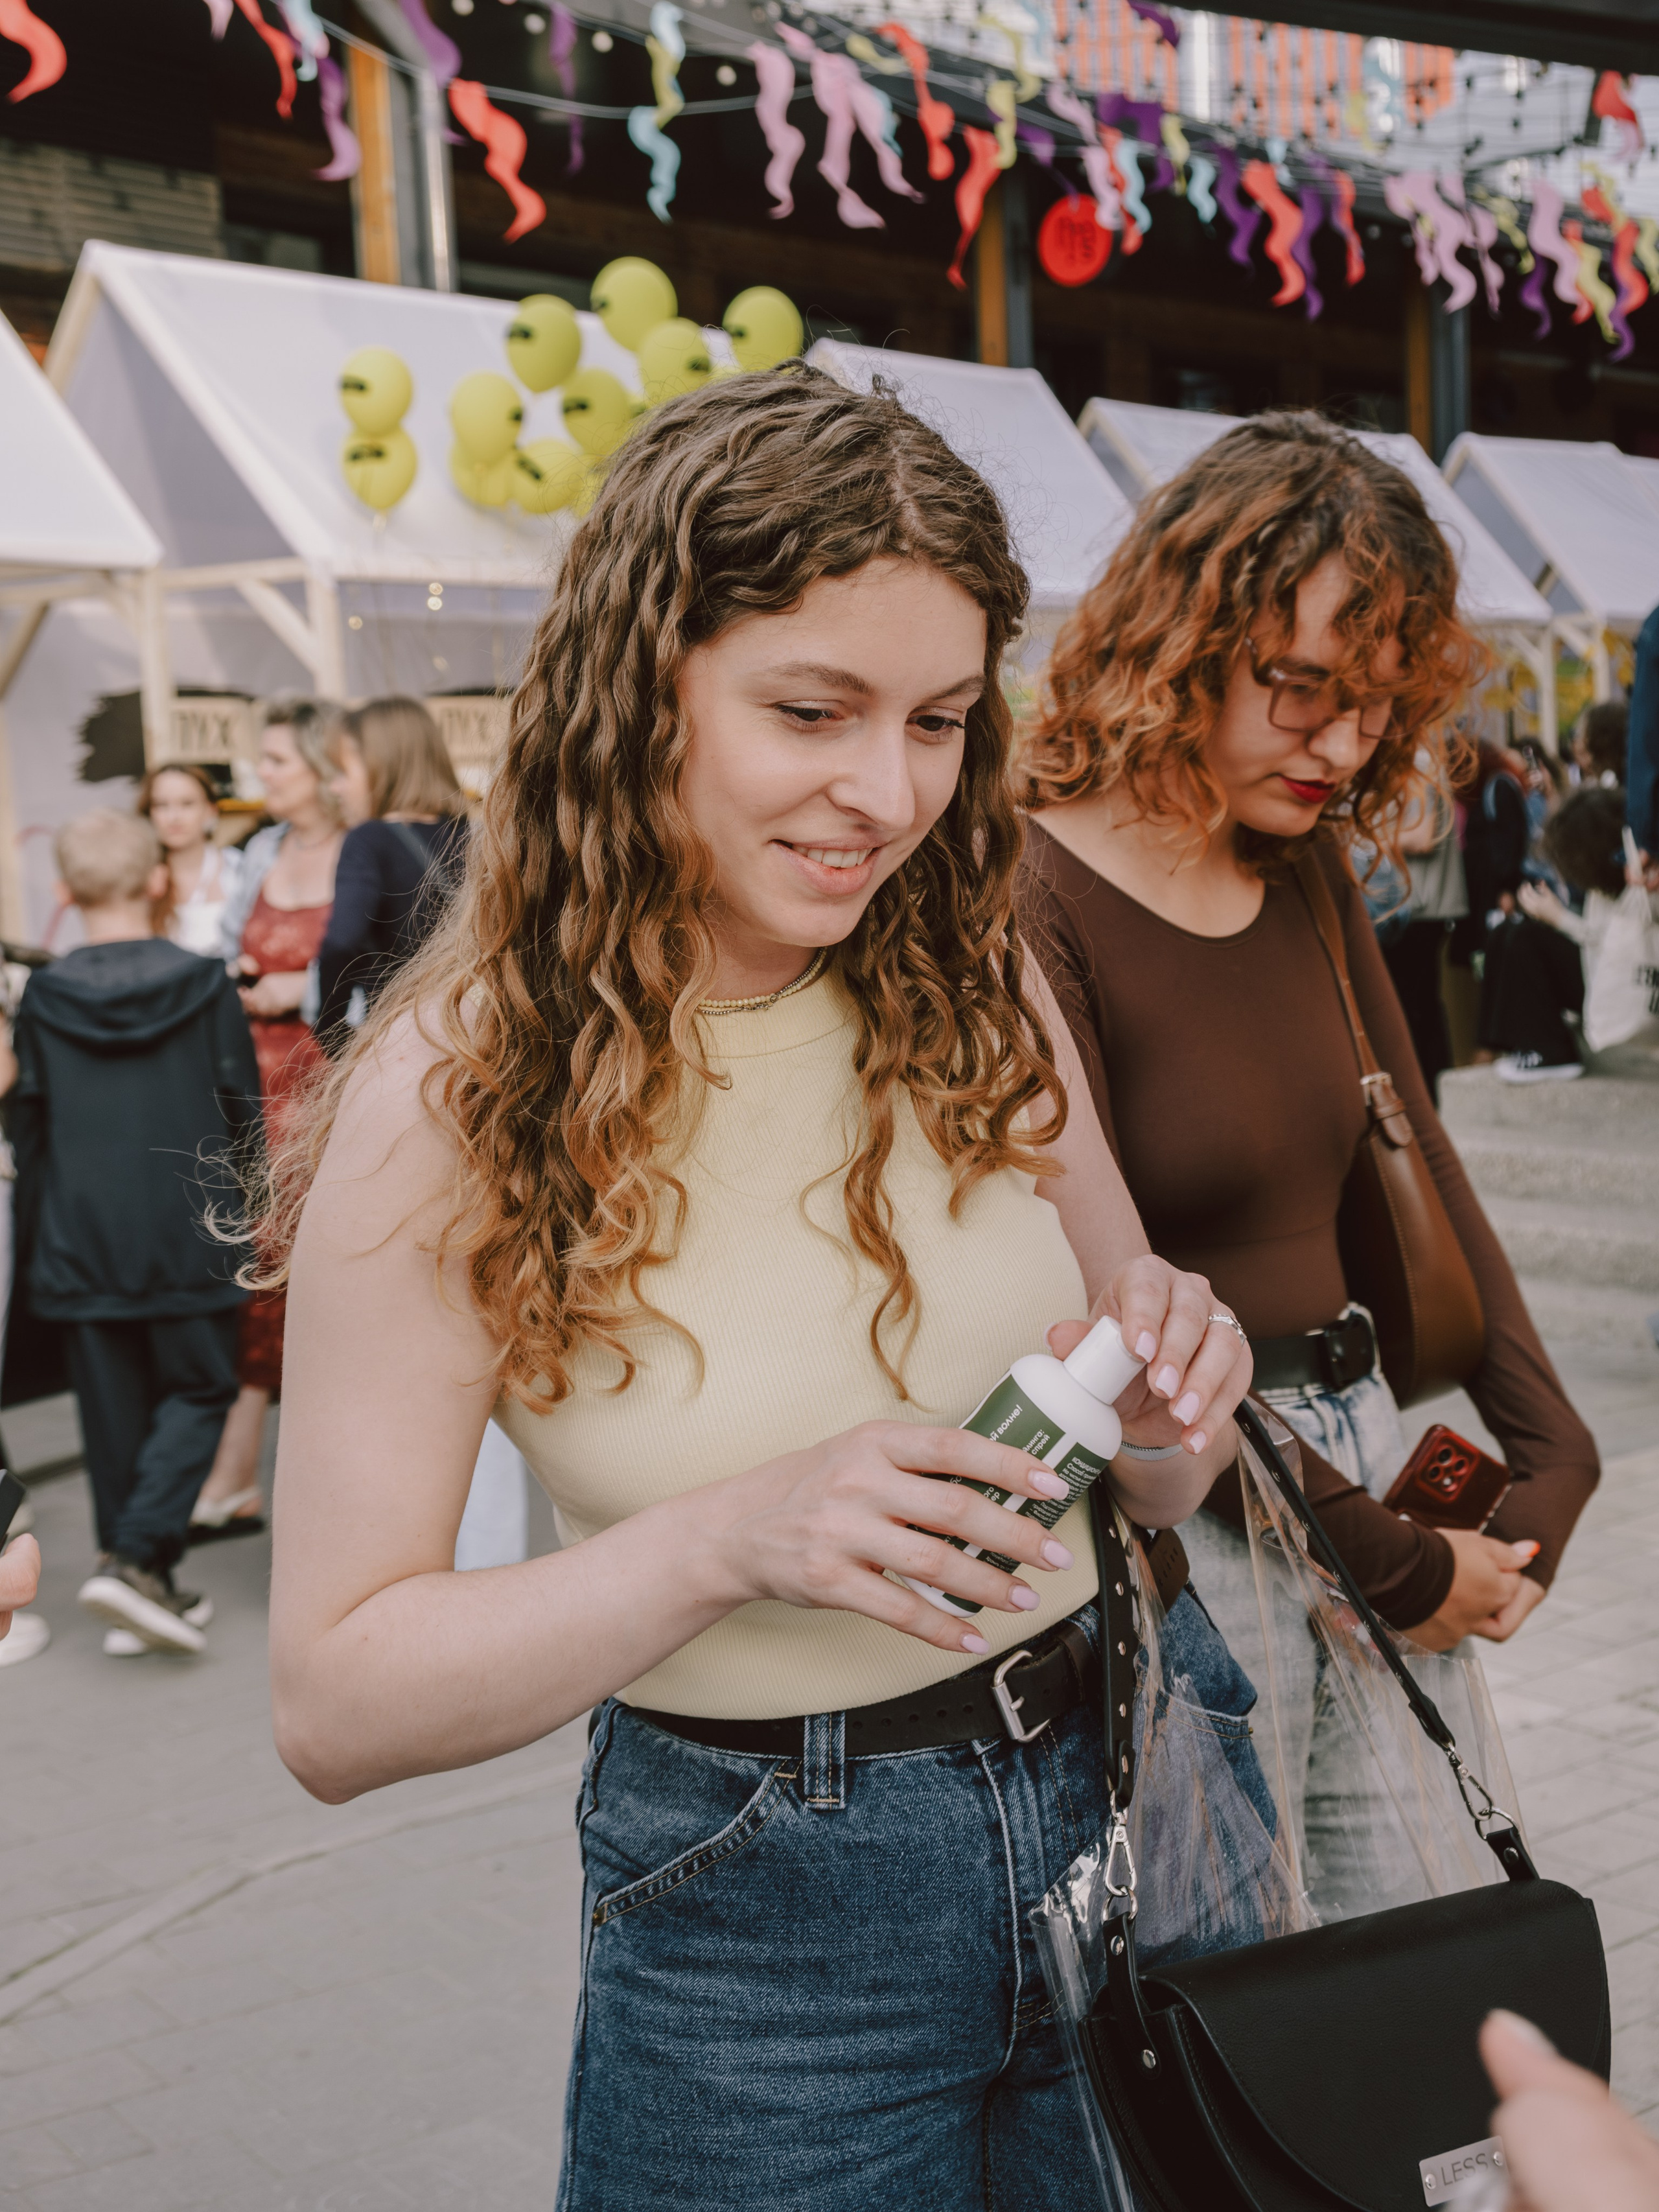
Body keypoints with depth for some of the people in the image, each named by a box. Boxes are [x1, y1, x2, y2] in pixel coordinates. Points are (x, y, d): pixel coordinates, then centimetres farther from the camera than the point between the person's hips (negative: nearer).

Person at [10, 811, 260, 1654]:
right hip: (189, 1238, -2)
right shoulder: (205, 985, -6)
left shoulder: (43, 999, -2)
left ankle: (144, 1588, 16)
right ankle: (135, 1558, -9)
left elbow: (28, 1129, 3)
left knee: (115, 1410, 10)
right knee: (198, 1391, 8)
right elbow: (243, 1112, -1)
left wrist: (38, 1240, 14)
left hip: (83, 1241, 2)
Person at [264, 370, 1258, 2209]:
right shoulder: (462, 1105, -17)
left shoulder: (974, 993, -5)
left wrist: (1171, 1401, -17)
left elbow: (1152, 1489, 6)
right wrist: (731, 1540, -29)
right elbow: (333, 1706, -16)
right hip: (763, 1908, -4)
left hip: (1126, 1777, 4)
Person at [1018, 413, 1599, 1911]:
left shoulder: (1313, 874, 6)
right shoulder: (1033, 908, -17)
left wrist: (1551, 1450, 2)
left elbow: (1416, 1167, 12)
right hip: (1179, 1515, -7)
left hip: (1362, 1443, 7)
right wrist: (1395, 1565, -11)